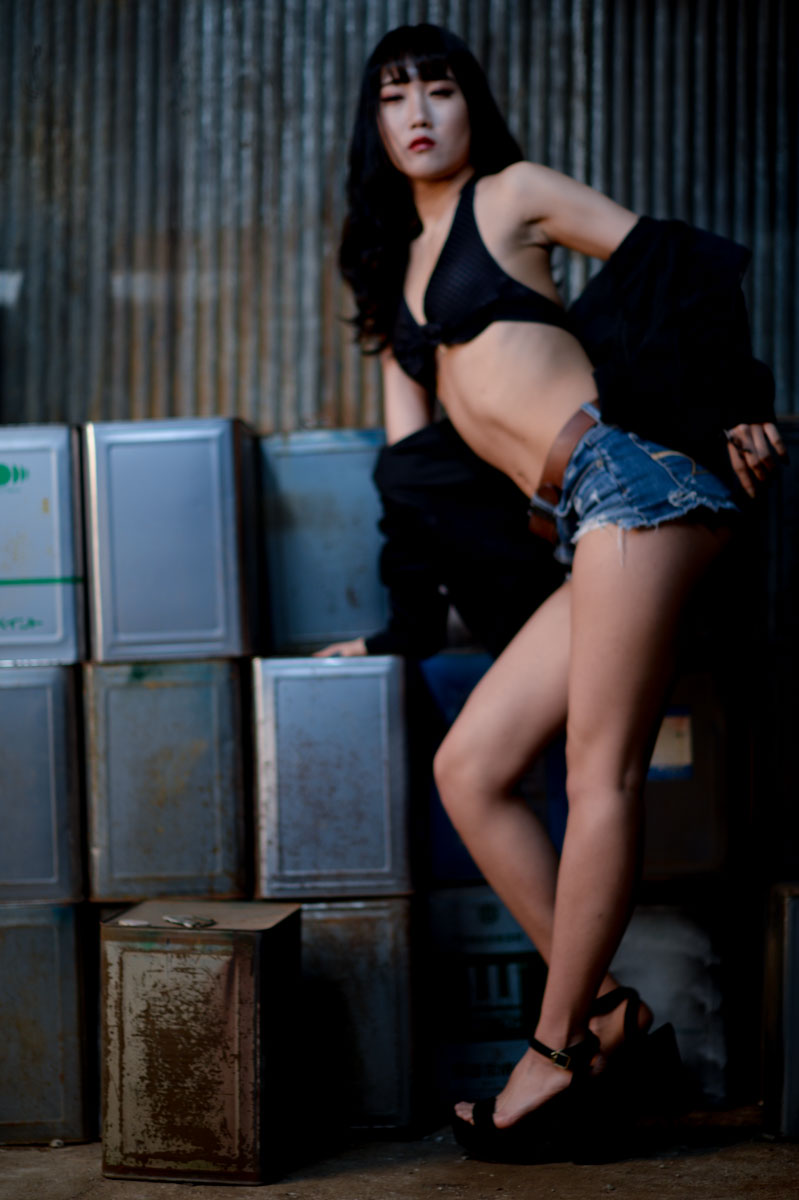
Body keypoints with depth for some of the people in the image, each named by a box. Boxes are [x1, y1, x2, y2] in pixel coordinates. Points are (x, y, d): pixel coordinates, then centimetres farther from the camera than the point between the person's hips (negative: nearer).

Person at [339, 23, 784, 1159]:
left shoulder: (510, 193, 9)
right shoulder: (394, 268, 27)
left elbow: (672, 267, 5)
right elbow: (413, 451, 27)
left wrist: (733, 406, -3)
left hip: (627, 468, -7)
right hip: (581, 528, 8)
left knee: (599, 773, -10)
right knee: (466, 768, 0)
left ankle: (558, 1050, -1)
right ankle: (600, 1007, 5)